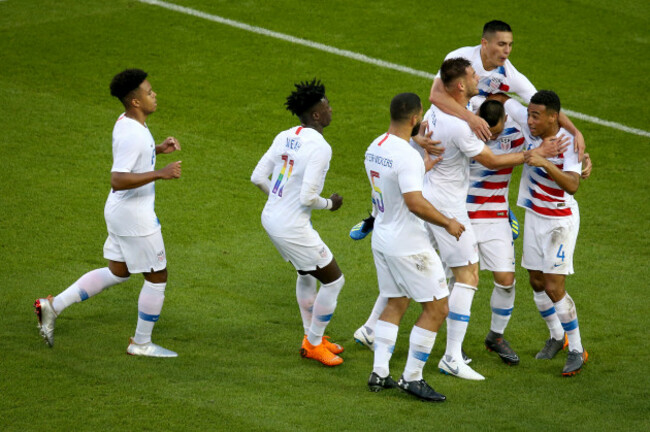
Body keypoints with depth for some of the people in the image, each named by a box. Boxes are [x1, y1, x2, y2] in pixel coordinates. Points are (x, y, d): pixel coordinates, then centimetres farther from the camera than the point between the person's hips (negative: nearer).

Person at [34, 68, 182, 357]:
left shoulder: (127, 122, 5)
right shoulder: (132, 135, -25)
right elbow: (118, 180, -33)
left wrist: (159, 149, 10)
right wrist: (160, 174, -34)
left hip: (119, 211, 10)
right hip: (134, 216, -10)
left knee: (117, 273, 20)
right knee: (157, 276, 5)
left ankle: (53, 306, 17)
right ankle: (141, 343, 18)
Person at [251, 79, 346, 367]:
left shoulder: (284, 137, 2)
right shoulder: (319, 147, -21)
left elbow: (257, 177, 4)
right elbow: (308, 197, -25)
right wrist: (330, 204, -4)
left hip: (271, 217, 9)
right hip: (293, 227, -9)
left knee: (307, 274, 28)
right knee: (333, 280, 7)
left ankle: (312, 337, 41)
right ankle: (313, 344, 17)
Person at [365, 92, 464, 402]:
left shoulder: (375, 148, 6)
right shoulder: (407, 156, -23)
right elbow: (415, 202, -30)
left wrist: (428, 164, 30)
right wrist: (448, 223, -17)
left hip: (382, 237, 9)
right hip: (408, 245, -9)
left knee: (395, 305, 19)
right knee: (437, 308, 0)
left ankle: (379, 374, 17)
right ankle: (412, 378, 1)